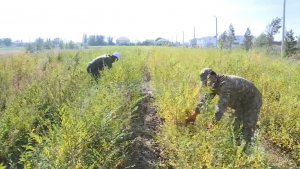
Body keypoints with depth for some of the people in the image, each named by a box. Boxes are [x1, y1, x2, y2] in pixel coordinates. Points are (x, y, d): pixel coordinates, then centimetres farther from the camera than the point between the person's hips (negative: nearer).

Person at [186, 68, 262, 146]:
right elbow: (206, 98, -1)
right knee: (235, 127, 10)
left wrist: (213, 124, -42)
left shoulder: (225, 84, -35)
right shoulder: (216, 84, -5)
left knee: (247, 130, -11)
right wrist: (195, 114, -5)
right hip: (241, 104, 9)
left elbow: (222, 105, -42)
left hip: (252, 101, -9)